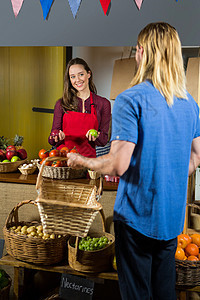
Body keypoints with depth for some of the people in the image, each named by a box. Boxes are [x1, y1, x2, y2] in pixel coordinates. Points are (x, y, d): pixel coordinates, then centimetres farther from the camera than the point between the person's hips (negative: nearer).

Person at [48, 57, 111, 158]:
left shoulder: (103, 103, 5)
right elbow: (52, 140, 9)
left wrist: (96, 136, -13)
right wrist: (58, 137, -11)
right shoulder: (61, 104, 7)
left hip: (87, 159, -1)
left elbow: (104, 140, 7)